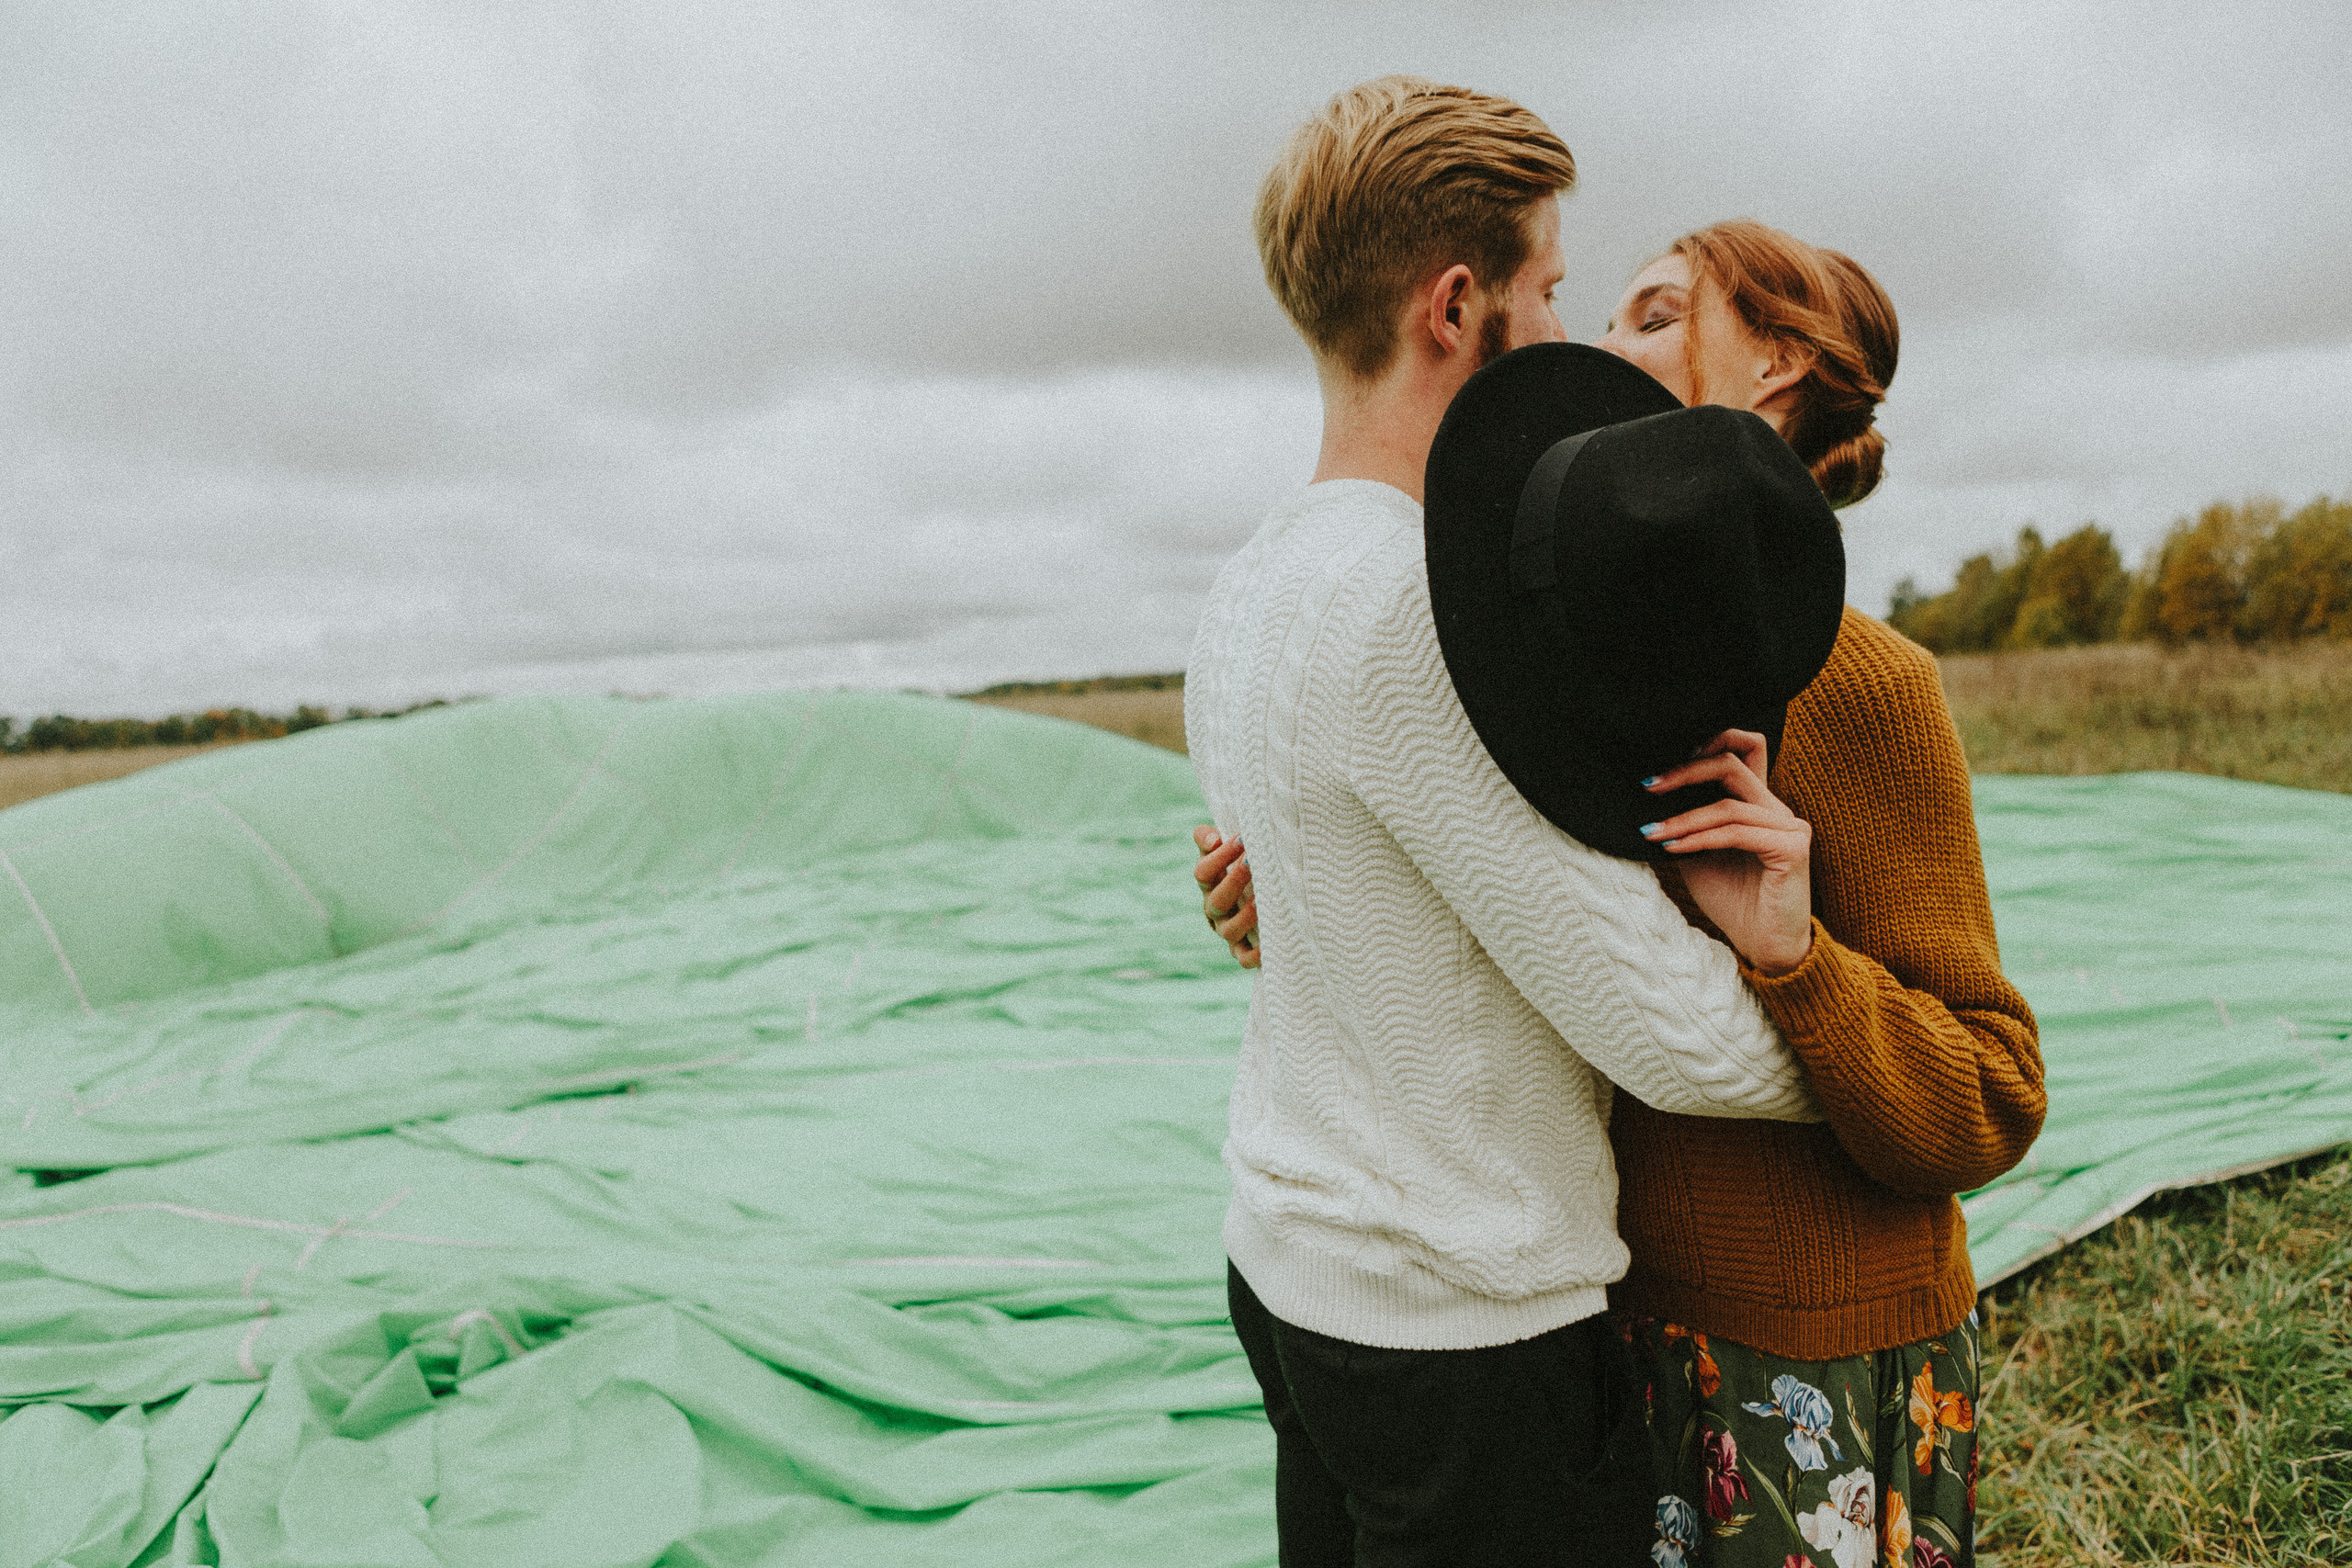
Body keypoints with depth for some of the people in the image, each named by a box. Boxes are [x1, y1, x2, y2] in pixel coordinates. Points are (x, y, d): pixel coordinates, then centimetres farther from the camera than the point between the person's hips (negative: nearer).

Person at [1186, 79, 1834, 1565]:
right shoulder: (1420, 607, -26)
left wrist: (1696, 894, -4)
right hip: (1470, 1328, -9)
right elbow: (1675, 1040, -22)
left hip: (1287, 1264, 9)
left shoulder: (1249, 594, 5)